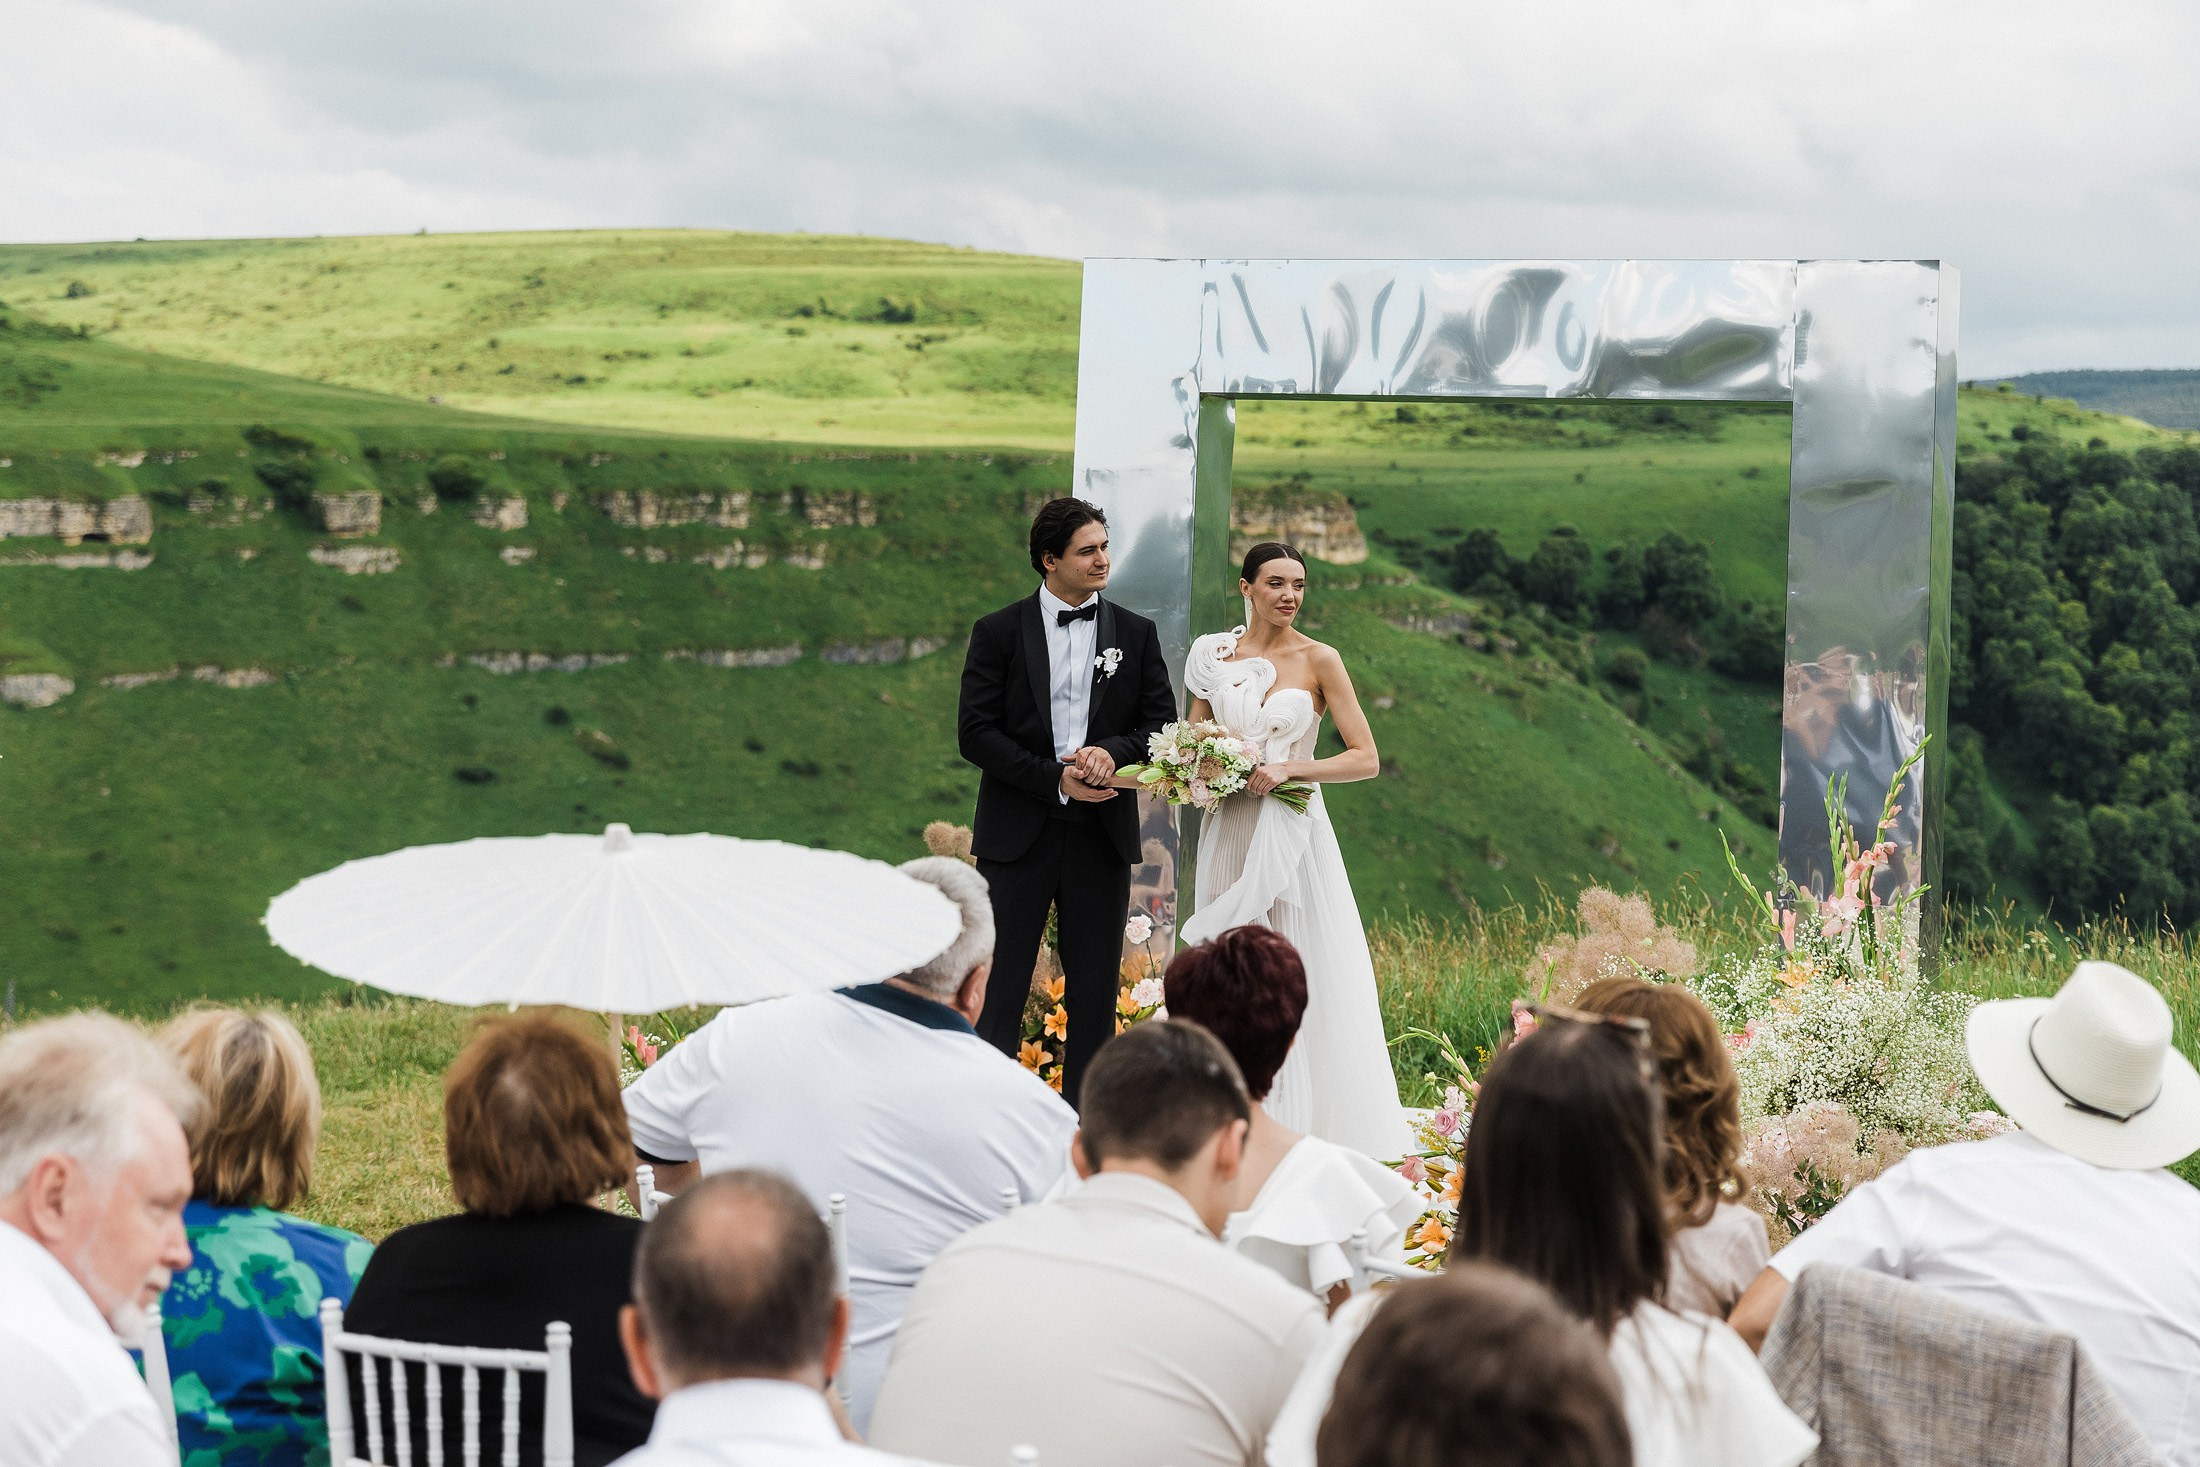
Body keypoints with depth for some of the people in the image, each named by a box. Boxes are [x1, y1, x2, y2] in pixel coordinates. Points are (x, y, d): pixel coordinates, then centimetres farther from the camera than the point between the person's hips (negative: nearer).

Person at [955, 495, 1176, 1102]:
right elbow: (975, 732, -5)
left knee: (1095, 994, 6)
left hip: (1103, 833, 2)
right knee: (997, 987, -2)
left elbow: (1162, 723, 6)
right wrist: (1055, 779, -14)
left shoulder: (1136, 633, 9)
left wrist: (1111, 751, -15)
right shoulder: (998, 632, 1)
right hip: (1018, 831, -2)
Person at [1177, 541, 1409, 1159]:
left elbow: (1366, 759, -5)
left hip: (1292, 829, -3)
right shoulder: (1214, 653, 6)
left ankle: (1302, 1128, 3)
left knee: (1300, 980, -4)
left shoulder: (1319, 660, -3)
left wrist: (1289, 768, -15)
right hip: (1229, 831, 3)